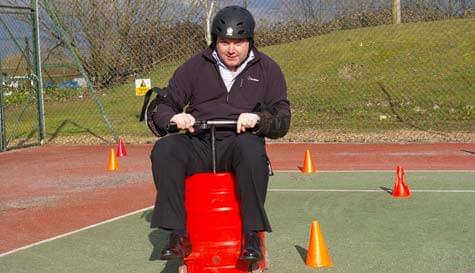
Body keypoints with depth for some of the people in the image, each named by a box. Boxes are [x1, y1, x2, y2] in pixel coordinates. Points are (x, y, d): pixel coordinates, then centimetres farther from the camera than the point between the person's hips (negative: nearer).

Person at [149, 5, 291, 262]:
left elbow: (282, 121, 6)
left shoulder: (267, 69, 11)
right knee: (164, 149, -30)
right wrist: (174, 117, -12)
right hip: (198, 143, 2)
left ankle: (252, 234, -29)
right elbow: (161, 108, 13)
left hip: (239, 143, -1)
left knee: (251, 147, -38)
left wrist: (258, 119, -17)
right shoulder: (195, 66, 12)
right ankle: (178, 235, -27)